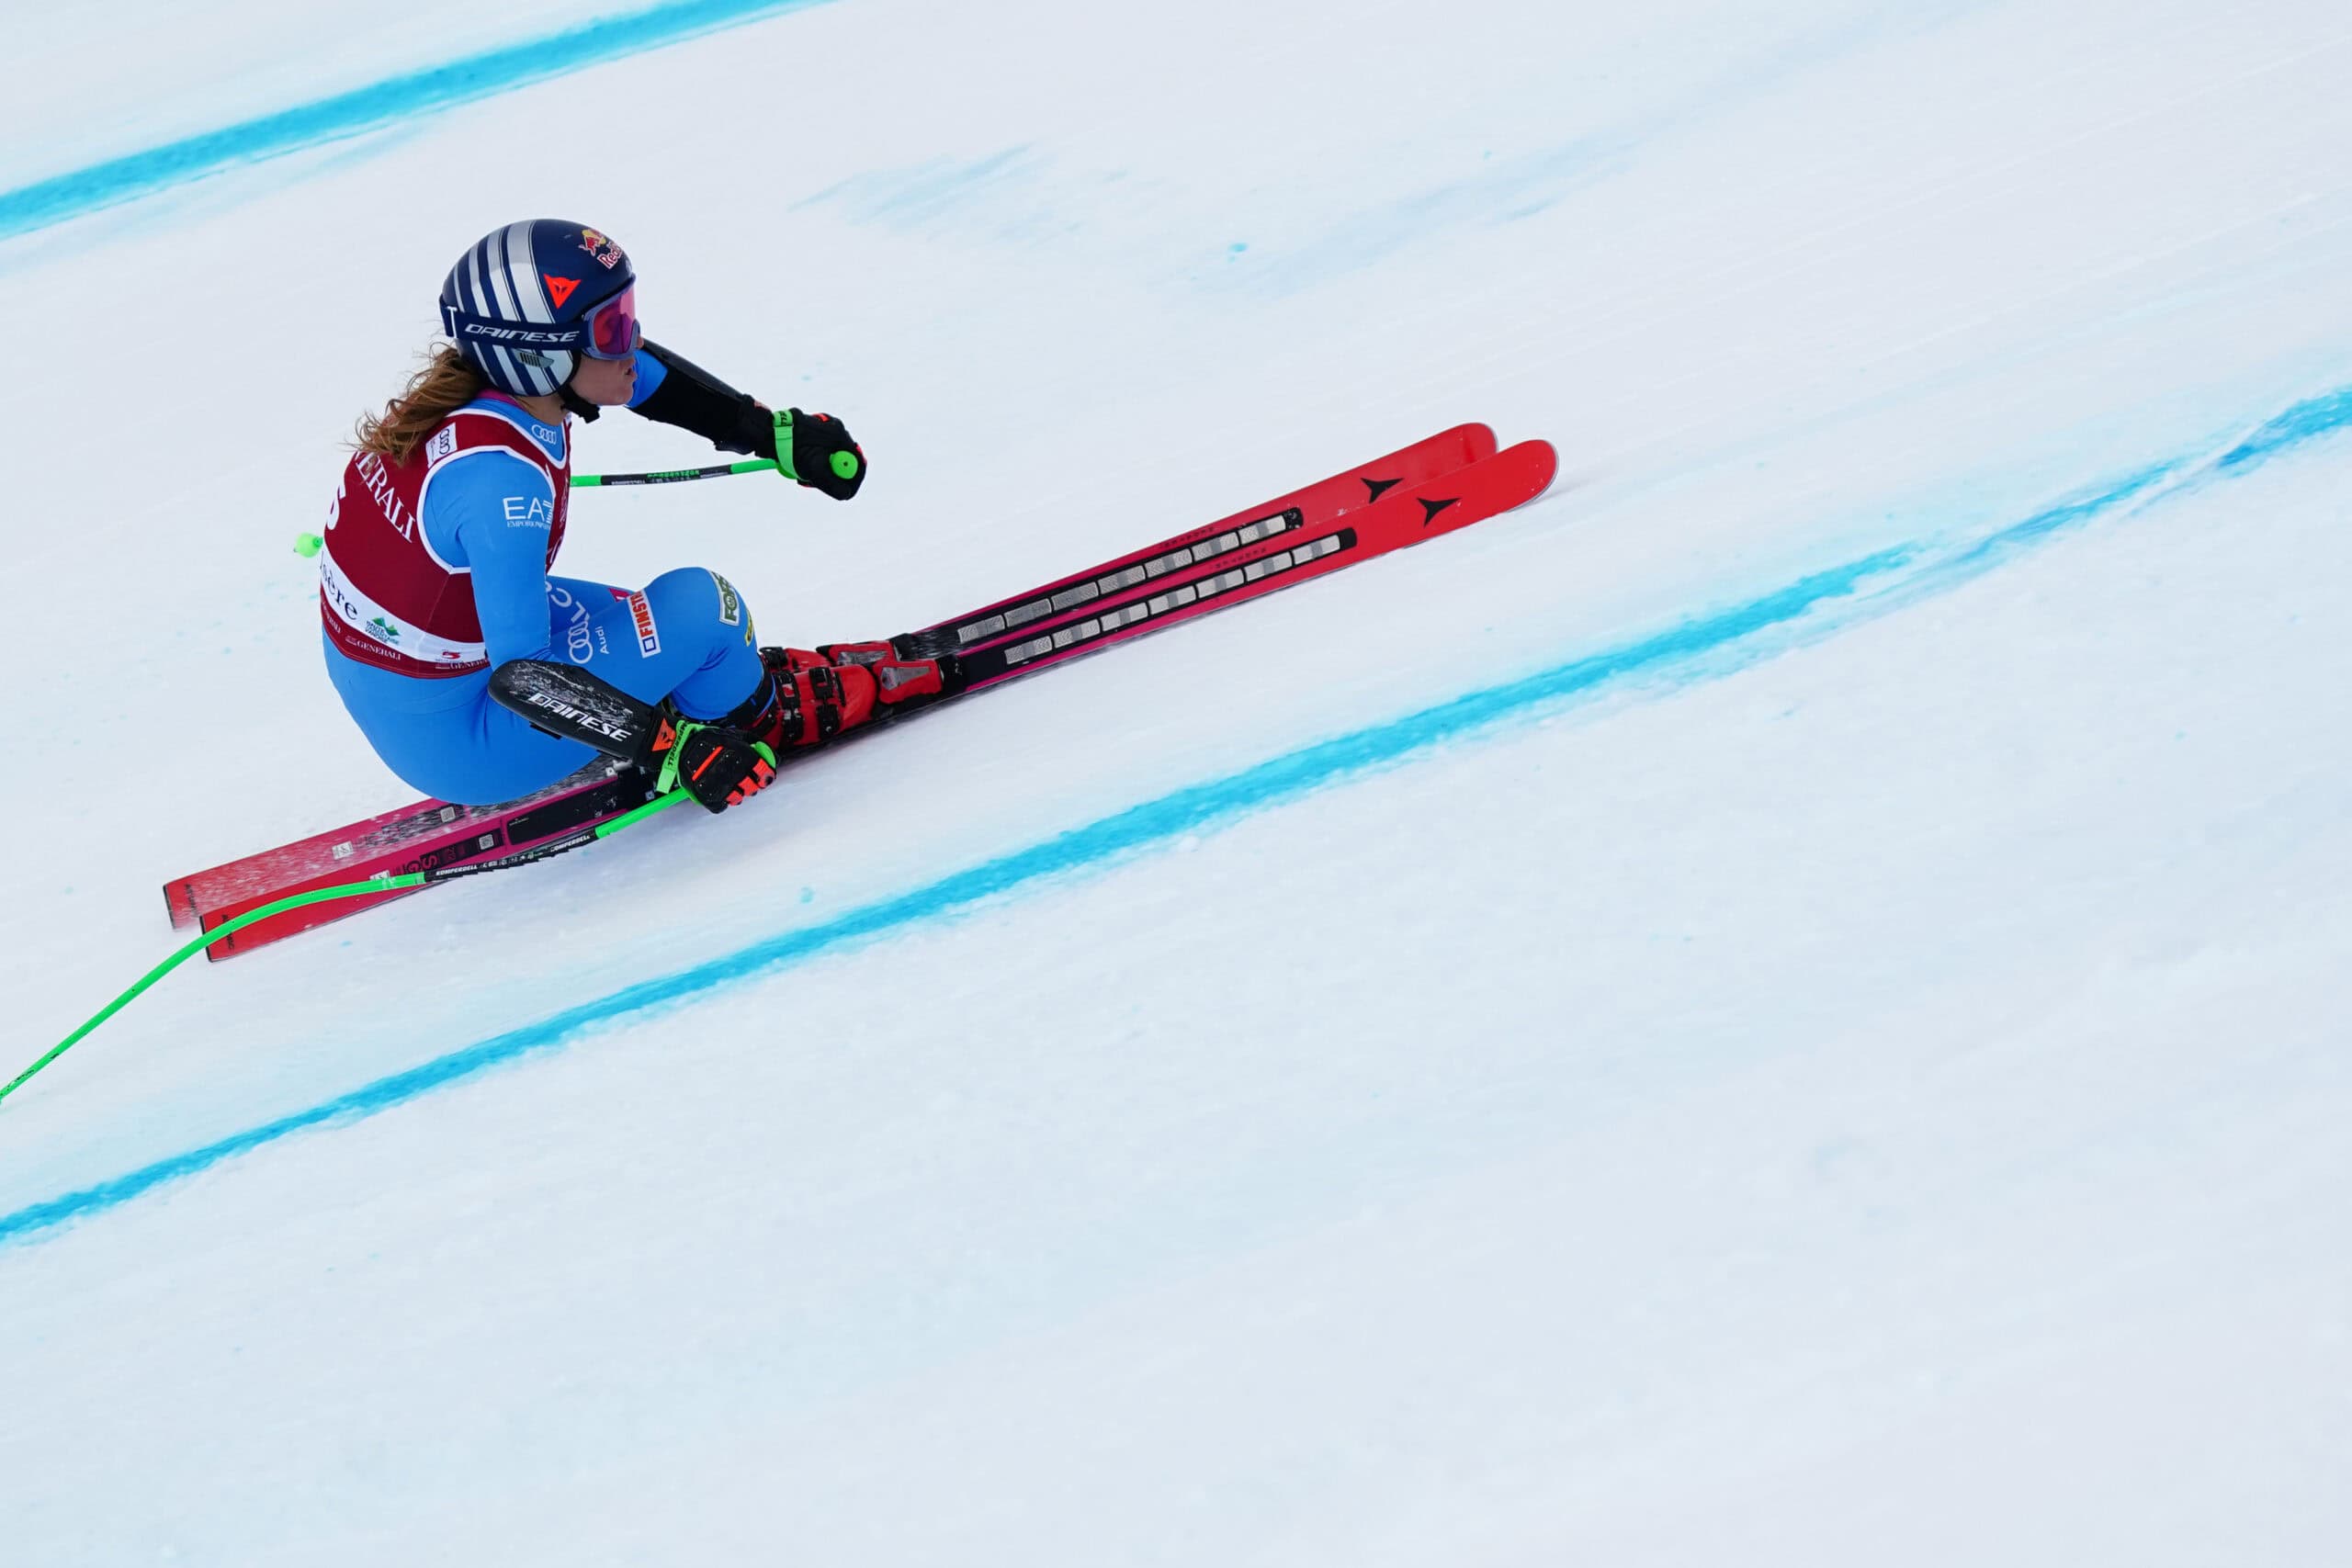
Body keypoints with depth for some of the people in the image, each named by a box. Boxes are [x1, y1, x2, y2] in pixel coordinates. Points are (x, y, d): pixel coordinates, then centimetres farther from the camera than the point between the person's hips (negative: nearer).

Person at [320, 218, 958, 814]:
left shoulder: (493, 373, -8)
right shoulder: (502, 480, -32)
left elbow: (646, 374, 12)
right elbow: (524, 675, -29)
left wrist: (781, 434, 13)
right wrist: (679, 749, -22)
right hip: (452, 742, -9)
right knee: (699, 604, -8)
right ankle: (757, 721, 19)